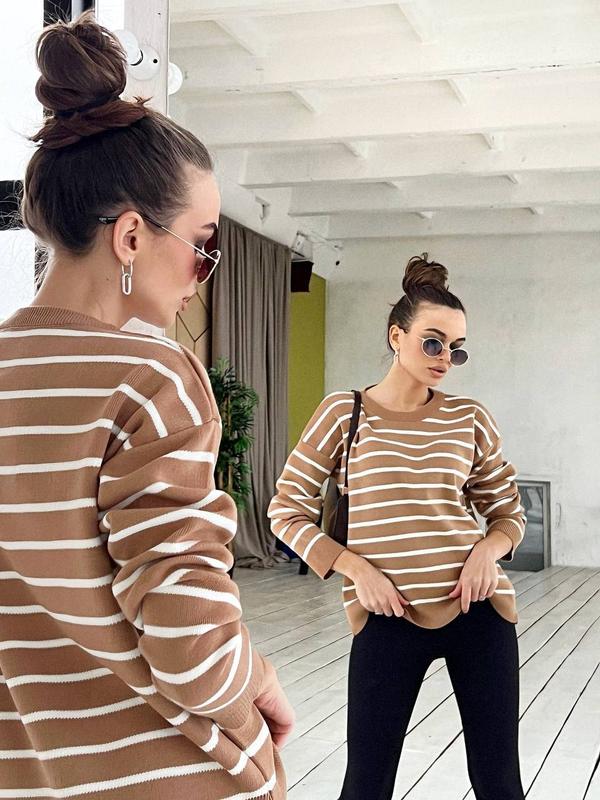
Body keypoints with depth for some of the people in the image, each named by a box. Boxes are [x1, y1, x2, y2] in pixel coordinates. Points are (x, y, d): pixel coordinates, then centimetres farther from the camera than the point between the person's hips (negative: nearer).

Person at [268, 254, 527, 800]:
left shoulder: (470, 418, 4)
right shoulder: (344, 413, -2)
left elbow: (508, 509, 13)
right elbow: (288, 510, 1)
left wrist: (490, 548, -9)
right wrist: (354, 567, -12)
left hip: (478, 612, 2)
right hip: (389, 618, -2)